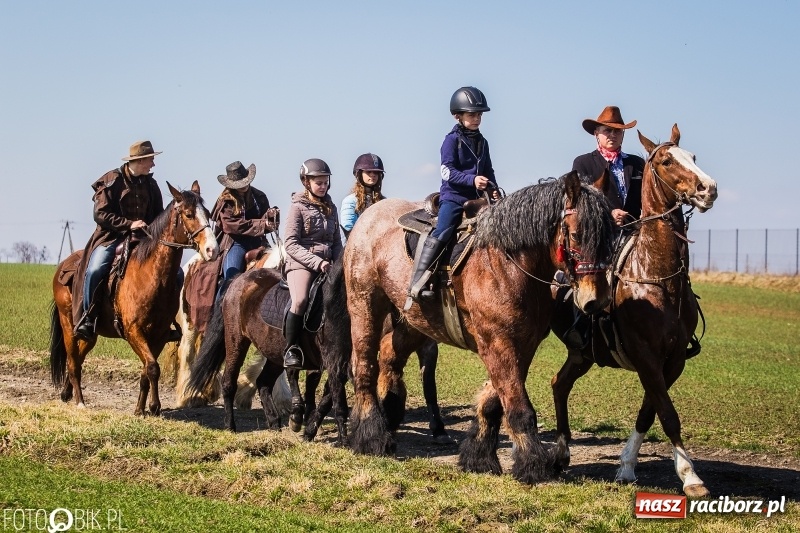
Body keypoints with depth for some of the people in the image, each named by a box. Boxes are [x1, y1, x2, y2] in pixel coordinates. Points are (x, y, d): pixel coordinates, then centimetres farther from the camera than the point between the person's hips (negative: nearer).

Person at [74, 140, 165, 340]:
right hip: (111, 237, -5)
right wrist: (128, 224, -21)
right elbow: (100, 214, -10)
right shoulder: (112, 180, -4)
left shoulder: (150, 184, 12)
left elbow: (158, 215, 19)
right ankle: (87, 319, -14)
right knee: (94, 271, -31)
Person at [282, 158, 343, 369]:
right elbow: (290, 244, -8)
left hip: (327, 263, 6)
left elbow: (337, 241, 22)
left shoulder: (331, 208, 18)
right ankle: (291, 349, -20)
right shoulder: (298, 207, 1)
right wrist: (317, 262, -18)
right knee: (300, 300, -32)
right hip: (301, 264, -6)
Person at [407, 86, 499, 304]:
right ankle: (417, 284, -27)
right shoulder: (452, 140, -2)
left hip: (476, 198, 7)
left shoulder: (482, 142, 17)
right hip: (453, 196, -7)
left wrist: (493, 189, 4)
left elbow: (488, 170, 23)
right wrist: (472, 180, -22)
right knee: (442, 233, -24)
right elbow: (447, 172, -10)